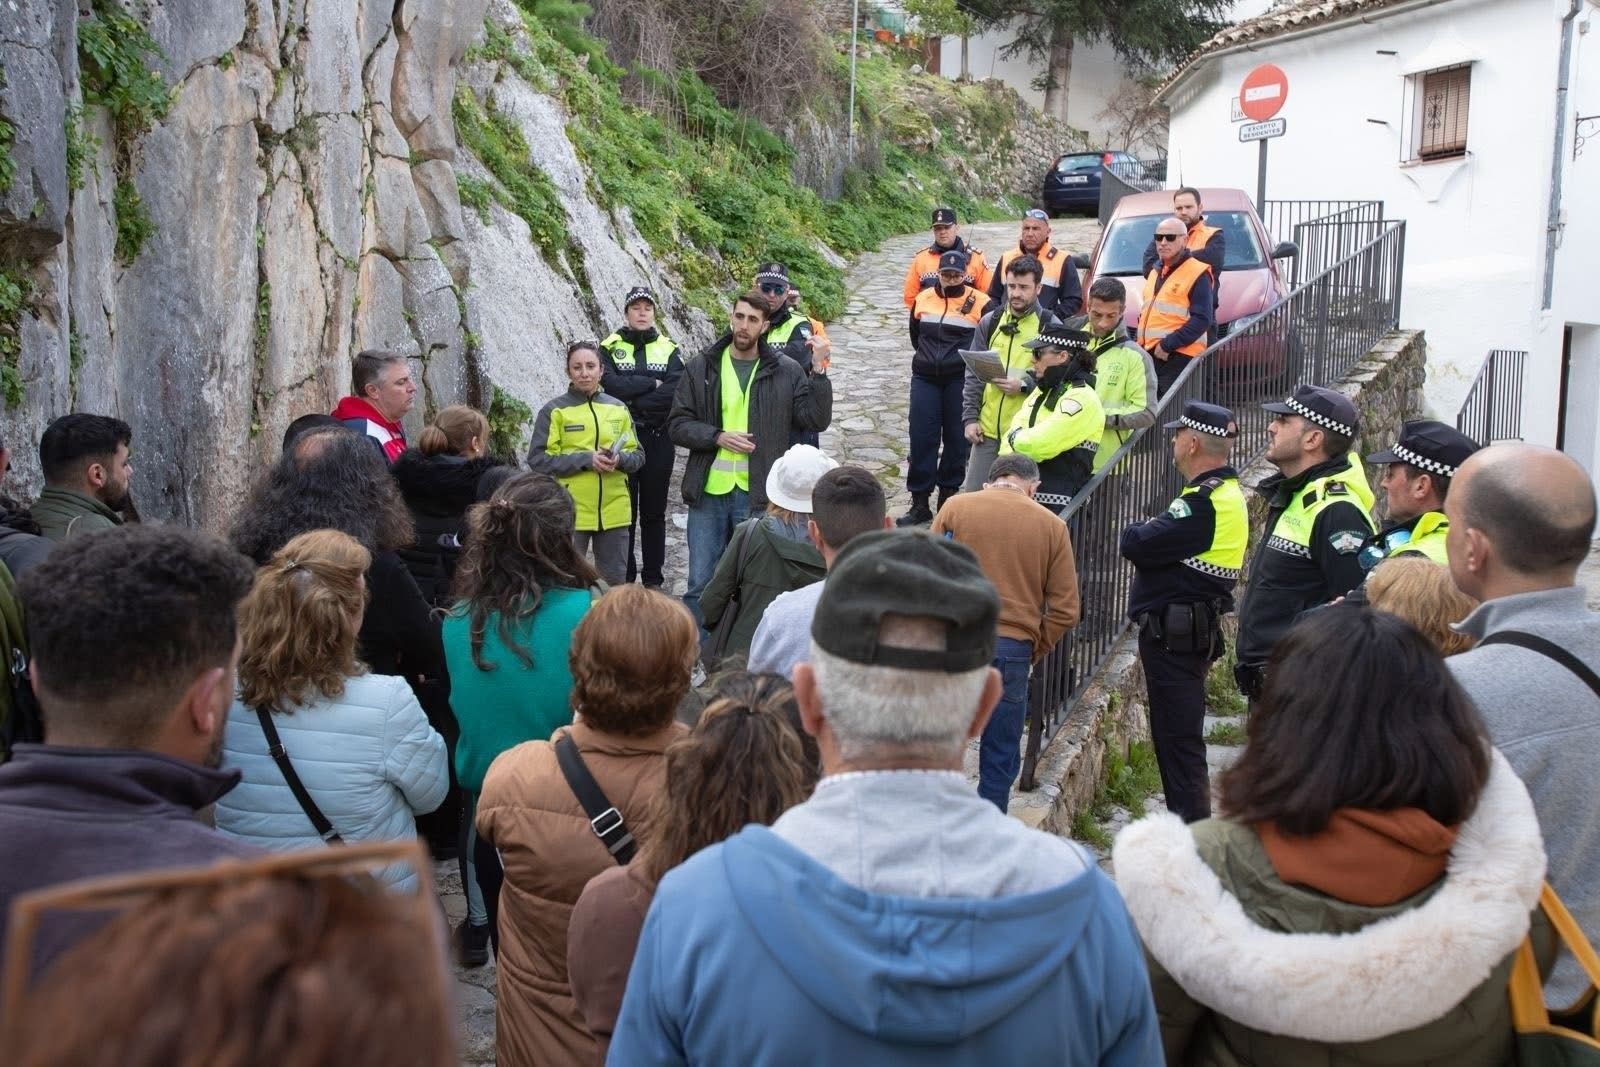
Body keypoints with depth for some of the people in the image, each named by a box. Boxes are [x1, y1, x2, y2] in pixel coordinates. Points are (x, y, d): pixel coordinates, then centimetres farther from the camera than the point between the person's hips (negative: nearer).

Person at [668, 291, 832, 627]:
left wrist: (819, 371, -15)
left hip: (757, 495, -1)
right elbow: (677, 425, 3)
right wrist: (719, 437, -12)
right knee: (700, 584, 6)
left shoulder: (786, 372, 2)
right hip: (708, 492, 1)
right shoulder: (701, 367, 5)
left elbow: (817, 420, -4)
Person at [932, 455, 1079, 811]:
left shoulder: (955, 508, 3)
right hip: (1012, 649, 0)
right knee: (1000, 760, 12)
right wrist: (1034, 651, 11)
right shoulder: (1052, 527, 4)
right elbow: (1065, 611, 1)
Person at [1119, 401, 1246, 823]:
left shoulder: (1205, 502, -21)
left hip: (1176, 635, -10)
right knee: (1178, 738, 19)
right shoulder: (1227, 493, 13)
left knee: (1179, 742, -4)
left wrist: (1137, 530, -4)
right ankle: (1189, 826, 30)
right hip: (1187, 631, 10)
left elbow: (1136, 545, -24)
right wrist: (1150, 533, -3)